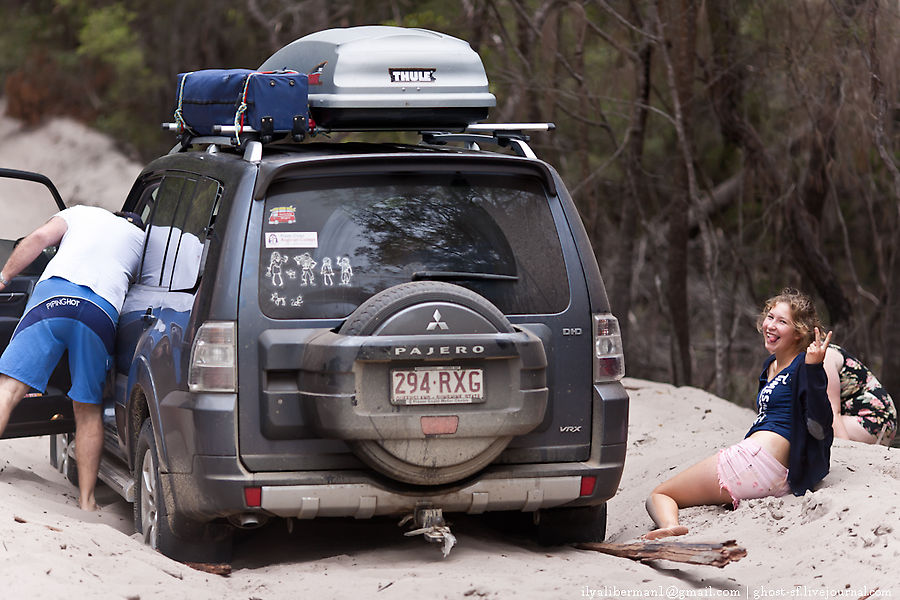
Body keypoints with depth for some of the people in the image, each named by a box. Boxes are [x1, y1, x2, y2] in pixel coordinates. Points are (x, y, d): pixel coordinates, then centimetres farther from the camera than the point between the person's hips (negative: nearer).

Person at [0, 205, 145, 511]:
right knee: (88, 409, 13)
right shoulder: (141, 239, 32)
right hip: (102, 311, 1)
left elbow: (39, 238, 15)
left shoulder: (80, 213, 30)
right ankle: (86, 500, 13)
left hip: (53, 293, -1)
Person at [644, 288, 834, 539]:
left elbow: (819, 429, -20)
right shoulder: (770, 367, 21)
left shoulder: (803, 368, -8)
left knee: (658, 495, -7)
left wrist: (814, 369, -27)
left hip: (756, 459, -10)